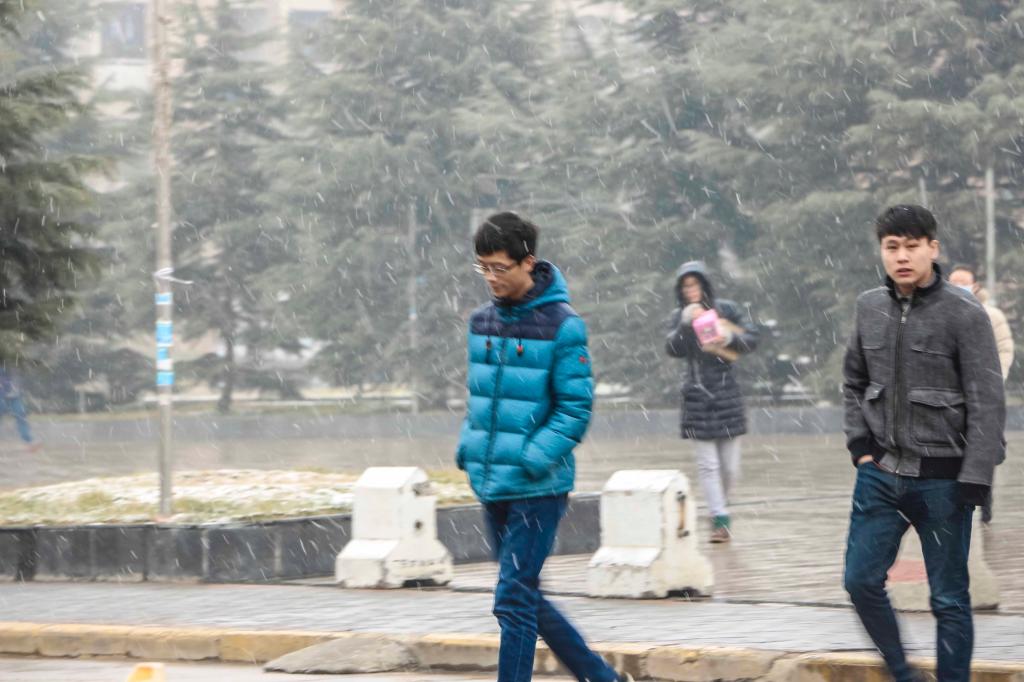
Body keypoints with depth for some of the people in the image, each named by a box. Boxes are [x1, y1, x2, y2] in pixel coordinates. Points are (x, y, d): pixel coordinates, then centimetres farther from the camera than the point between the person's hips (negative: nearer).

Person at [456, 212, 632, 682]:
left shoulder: (561, 326, -12)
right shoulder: (482, 321, 8)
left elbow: (576, 407, -12)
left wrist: (532, 460, -20)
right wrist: (468, 448, 5)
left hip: (537, 490, -7)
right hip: (491, 486, 7)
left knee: (514, 601, -8)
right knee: (526, 600, 13)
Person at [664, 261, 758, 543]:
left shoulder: (726, 309, 4)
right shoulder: (679, 317, 6)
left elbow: (752, 338, 0)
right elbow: (673, 349, -9)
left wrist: (729, 337, -17)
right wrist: (686, 324, -22)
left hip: (726, 392, 0)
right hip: (697, 396, 0)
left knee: (730, 465, 1)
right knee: (708, 464, -6)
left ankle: (720, 507, 23)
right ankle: (720, 519, -5)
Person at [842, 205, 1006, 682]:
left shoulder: (965, 315, -10)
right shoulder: (870, 308, 5)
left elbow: (987, 405, -11)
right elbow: (854, 382, 18)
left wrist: (974, 482, -15)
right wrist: (860, 445, 6)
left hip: (941, 480, -5)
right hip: (881, 475, 5)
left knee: (949, 598, 2)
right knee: (861, 580, 3)